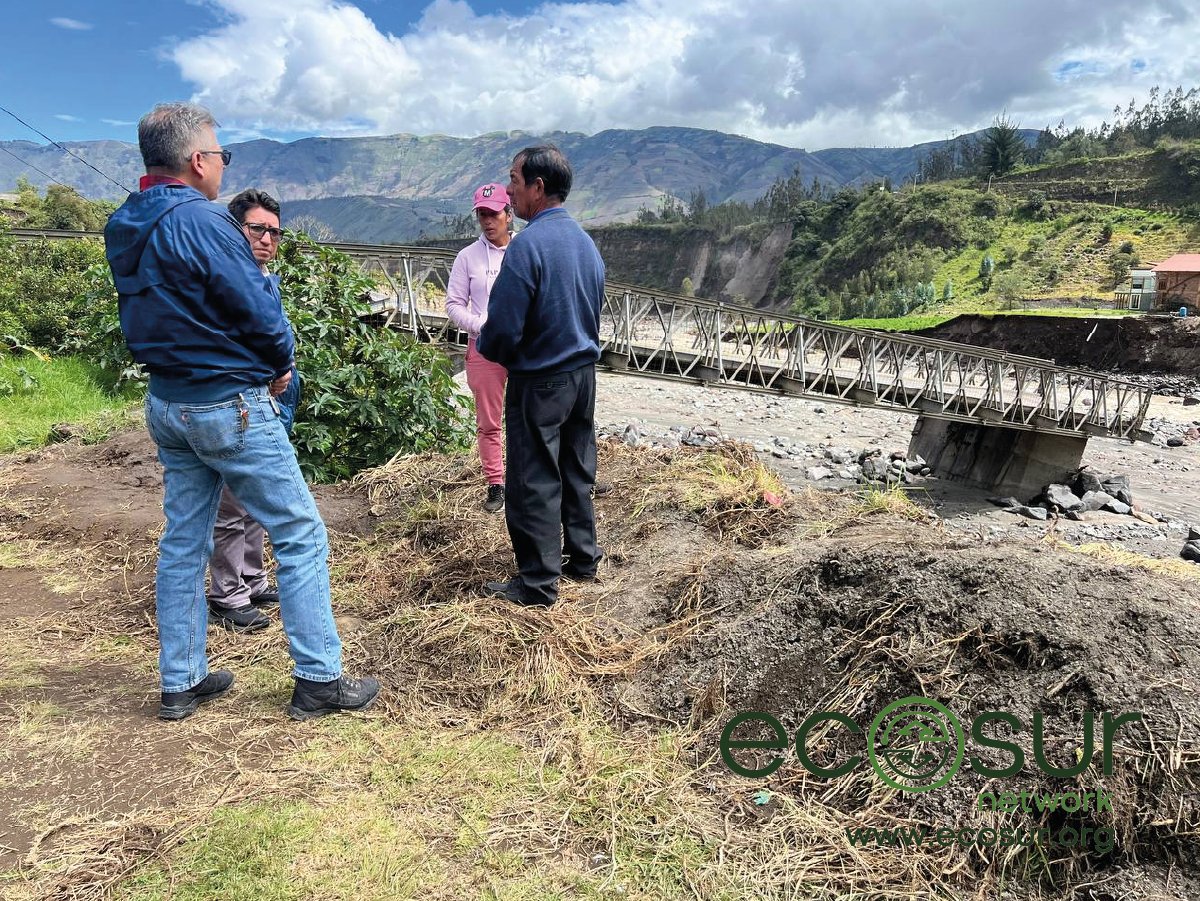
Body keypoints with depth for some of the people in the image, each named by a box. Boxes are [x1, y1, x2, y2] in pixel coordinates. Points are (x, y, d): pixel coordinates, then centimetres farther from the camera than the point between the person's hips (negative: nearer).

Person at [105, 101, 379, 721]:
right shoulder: (202, 222, -18)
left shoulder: (124, 228, 8)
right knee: (301, 536, 0)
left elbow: (153, 313, 13)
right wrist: (281, 366, 2)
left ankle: (180, 683, 24)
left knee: (183, 540, 15)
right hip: (230, 407, -9)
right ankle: (318, 681, 6)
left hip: (165, 405, 9)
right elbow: (260, 312, -18)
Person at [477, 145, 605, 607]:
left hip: (539, 382, -8)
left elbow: (503, 328, -21)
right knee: (577, 472, 18)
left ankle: (538, 582, 12)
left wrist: (486, 349, -1)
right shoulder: (586, 241, 6)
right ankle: (582, 557, 32)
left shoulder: (526, 245, -20)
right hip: (584, 374, 8)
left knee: (534, 483, 3)